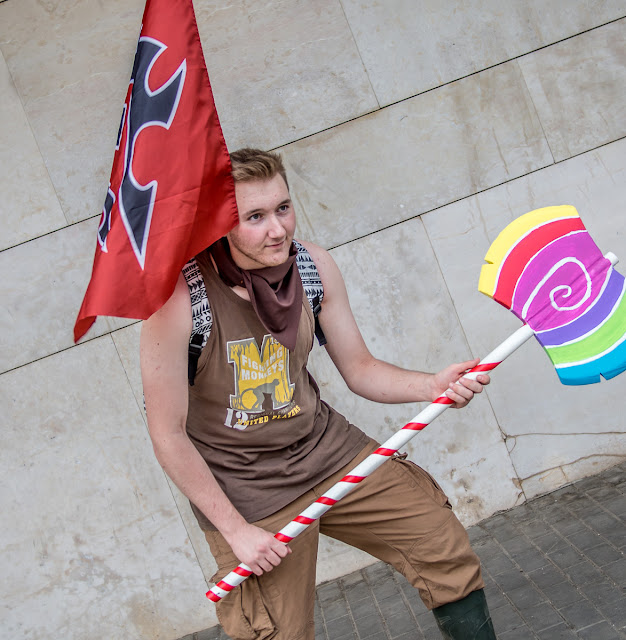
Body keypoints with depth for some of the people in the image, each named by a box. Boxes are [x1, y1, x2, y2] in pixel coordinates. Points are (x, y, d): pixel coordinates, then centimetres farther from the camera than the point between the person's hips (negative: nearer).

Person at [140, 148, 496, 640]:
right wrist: (235, 529, -14)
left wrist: (432, 386, -17)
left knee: (449, 552, 7)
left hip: (327, 449, 5)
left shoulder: (314, 267, -8)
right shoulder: (179, 300, -25)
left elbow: (360, 369, 3)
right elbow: (168, 434, -17)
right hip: (245, 491, -5)